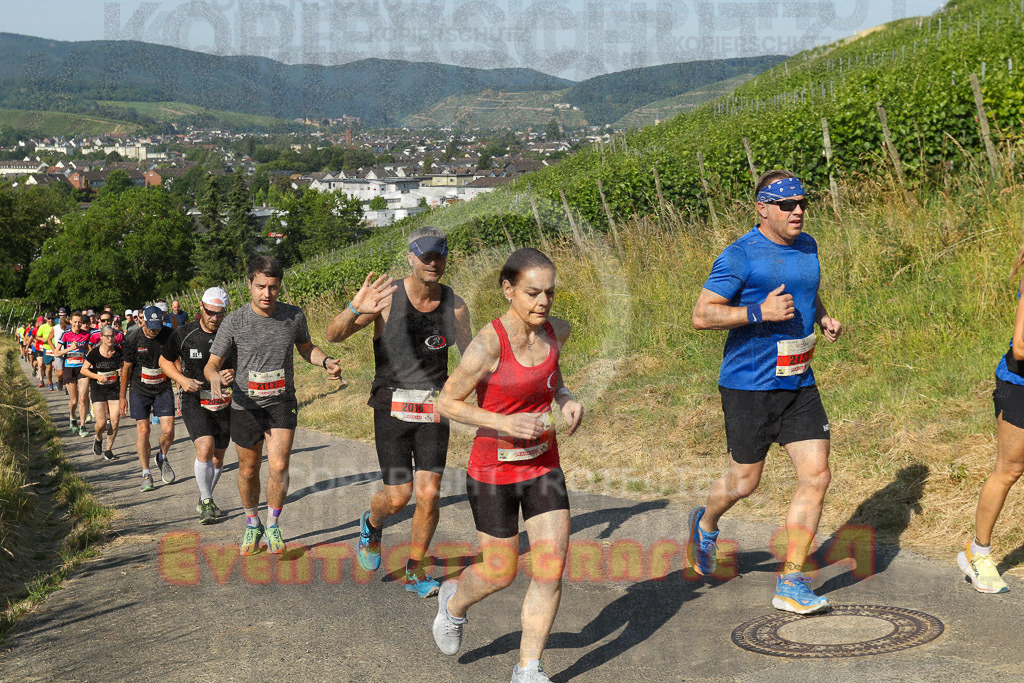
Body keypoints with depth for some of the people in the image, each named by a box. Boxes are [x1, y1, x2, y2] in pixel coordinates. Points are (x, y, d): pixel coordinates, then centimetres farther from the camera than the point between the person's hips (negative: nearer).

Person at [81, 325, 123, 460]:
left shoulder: (118, 352, -3)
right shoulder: (94, 353, -10)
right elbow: (84, 370, -1)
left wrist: (122, 371, -10)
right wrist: (97, 376, -16)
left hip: (114, 388, 2)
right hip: (98, 389, -2)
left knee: (115, 421, -5)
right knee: (101, 423, -10)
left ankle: (108, 449, 15)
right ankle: (98, 439, 25)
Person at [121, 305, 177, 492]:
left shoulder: (169, 335, -9)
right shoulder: (133, 340, -11)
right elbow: (127, 368, 0)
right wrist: (122, 397, 3)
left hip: (163, 389, 1)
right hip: (140, 390, -1)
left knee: (168, 430, -7)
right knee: (143, 431, -5)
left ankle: (162, 457, 24)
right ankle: (146, 473, 8)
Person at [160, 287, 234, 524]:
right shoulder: (183, 334, -8)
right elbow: (165, 361, 6)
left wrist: (233, 374, -25)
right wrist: (183, 380, -12)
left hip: (223, 404, 2)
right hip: (194, 402, -2)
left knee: (218, 458, 9)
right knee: (205, 447, -22)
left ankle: (204, 501, 33)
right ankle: (207, 502, -8)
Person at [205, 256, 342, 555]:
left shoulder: (294, 316, -5)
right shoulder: (234, 322, -12)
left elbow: (306, 348, 13)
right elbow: (212, 364, -7)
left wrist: (326, 361, -8)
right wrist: (214, 377, -31)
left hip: (282, 402, 0)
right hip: (246, 405, 0)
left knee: (279, 466, -13)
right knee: (249, 469, 12)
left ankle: (273, 527, 7)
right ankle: (252, 525, 34)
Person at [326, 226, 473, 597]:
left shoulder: (455, 306, -1)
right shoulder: (387, 298, -11)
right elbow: (333, 335, -16)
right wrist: (354, 310, -36)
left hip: (433, 410, 2)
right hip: (392, 409, -2)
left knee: (429, 494, -4)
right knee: (398, 496, -3)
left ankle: (415, 570, 15)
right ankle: (371, 525, 33)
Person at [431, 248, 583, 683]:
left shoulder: (557, 331, -4)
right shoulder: (488, 344, -23)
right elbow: (447, 403, -15)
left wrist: (567, 400, -4)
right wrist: (506, 424, -26)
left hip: (543, 464, 5)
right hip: (493, 471, -5)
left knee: (552, 568, -2)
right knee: (501, 573, 8)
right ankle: (455, 600, 44)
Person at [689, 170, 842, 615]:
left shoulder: (807, 247, 10)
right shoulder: (741, 256, -12)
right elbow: (701, 315, -15)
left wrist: (824, 319, 11)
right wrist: (760, 313, -24)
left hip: (798, 383, 6)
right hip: (749, 384, -6)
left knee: (816, 476, -4)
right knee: (745, 482, 5)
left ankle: (791, 583, 5)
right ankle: (706, 523, 40)